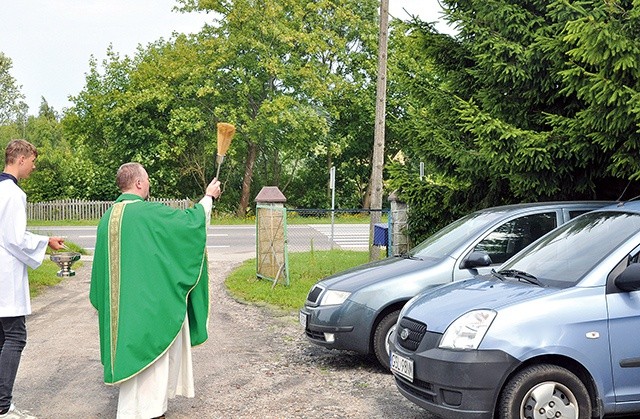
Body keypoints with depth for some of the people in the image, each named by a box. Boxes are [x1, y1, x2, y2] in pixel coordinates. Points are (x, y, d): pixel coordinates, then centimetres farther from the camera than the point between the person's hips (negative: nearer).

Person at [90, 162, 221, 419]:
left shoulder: (107, 218, 6)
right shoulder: (150, 213, -15)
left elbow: (102, 265, 14)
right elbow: (192, 220, -4)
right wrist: (208, 197, 11)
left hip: (121, 304, 7)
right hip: (152, 300, -7)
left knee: (131, 350, 17)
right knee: (152, 353, 3)